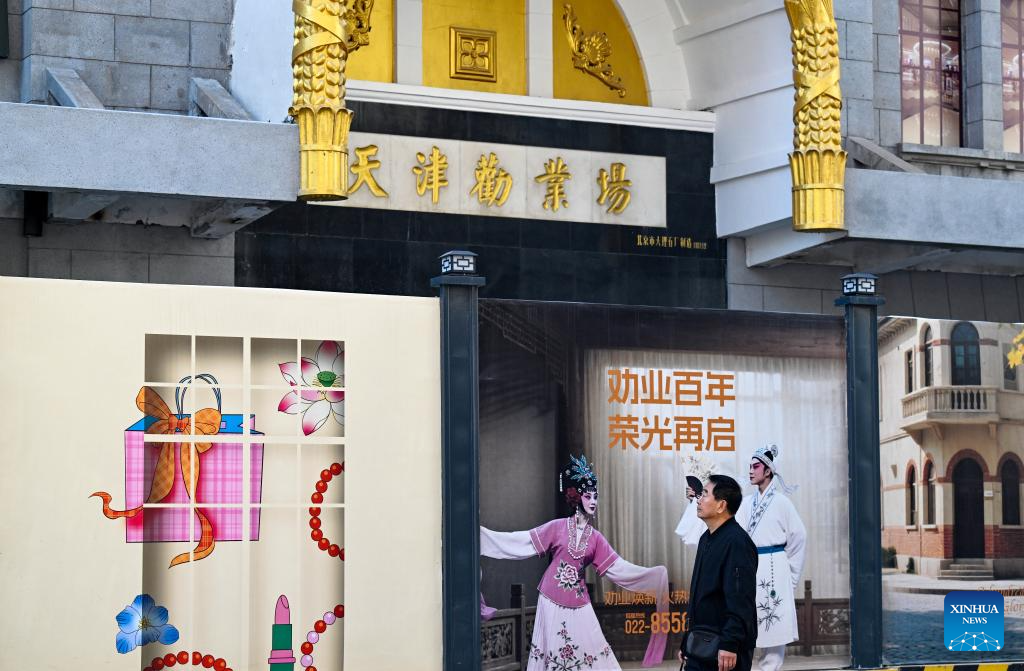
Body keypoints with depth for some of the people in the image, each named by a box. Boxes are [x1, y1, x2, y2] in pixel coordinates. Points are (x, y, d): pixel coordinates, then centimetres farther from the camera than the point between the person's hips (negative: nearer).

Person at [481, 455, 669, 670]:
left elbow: (617, 567, 4)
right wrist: (484, 534, -7)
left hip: (578, 603, 2)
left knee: (590, 651, -3)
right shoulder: (557, 527, -2)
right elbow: (524, 541, -2)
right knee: (551, 651, 2)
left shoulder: (595, 538, 5)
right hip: (552, 600, -2)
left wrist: (652, 574, -1)